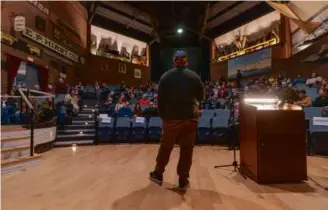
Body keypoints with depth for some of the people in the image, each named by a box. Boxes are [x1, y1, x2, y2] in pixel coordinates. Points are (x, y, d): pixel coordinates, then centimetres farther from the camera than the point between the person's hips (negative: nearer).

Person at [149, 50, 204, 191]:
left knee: (165, 147, 14)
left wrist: (162, 116, 6)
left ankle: (158, 174, 28)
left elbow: (160, 99, -2)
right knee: (187, 150, 7)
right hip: (190, 117, 0)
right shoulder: (194, 76, 1)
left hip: (171, 117, 0)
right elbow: (201, 98, 8)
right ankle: (183, 180, 14)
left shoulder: (165, 76, 0)